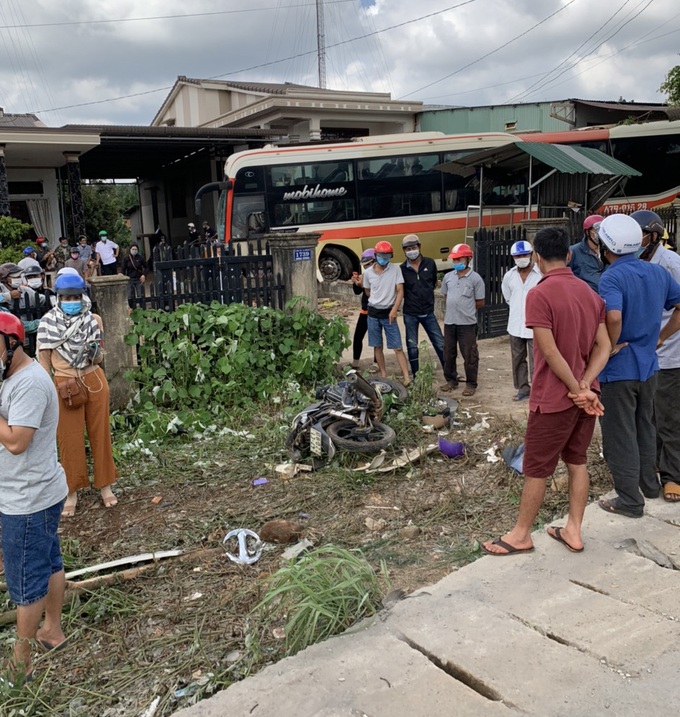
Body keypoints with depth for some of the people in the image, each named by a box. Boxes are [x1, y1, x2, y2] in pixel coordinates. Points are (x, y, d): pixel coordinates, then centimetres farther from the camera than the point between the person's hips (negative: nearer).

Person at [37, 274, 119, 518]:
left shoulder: (94, 320, 0)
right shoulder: (48, 322, -6)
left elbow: (100, 357, 8)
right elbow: (44, 360, -4)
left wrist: (96, 352, -15)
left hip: (94, 380, 2)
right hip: (65, 384, -2)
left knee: (100, 434, 10)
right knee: (70, 439, 6)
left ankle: (105, 485, 25)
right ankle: (72, 491, 20)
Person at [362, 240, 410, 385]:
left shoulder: (395, 269, -6)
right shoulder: (368, 272, 0)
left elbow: (400, 291, -8)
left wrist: (394, 309, -18)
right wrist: (378, 300, 11)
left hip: (389, 313, -2)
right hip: (373, 313, 2)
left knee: (397, 347, -6)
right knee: (377, 346, 10)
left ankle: (407, 377, -9)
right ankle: (383, 373, 23)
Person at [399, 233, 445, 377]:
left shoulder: (429, 263, -2)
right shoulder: (402, 269, -7)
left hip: (428, 312, 1)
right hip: (410, 314, -1)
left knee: (440, 344, 5)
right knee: (412, 347, 6)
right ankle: (416, 376, 19)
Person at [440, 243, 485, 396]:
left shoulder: (475, 278, -7)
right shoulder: (448, 277, 7)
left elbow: (480, 303, -4)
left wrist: (466, 308, 3)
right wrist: (456, 307, 11)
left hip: (467, 323, -5)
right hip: (449, 322, 5)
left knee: (469, 355, 2)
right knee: (448, 353, 13)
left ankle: (471, 384, 13)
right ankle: (451, 380, 28)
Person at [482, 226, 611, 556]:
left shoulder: (539, 294, -18)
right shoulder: (590, 292, 6)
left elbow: (551, 352, -22)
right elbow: (603, 347, 2)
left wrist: (576, 390, -13)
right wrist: (584, 386, -9)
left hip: (554, 397, -7)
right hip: (586, 394, 7)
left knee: (536, 468, 5)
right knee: (577, 462, 17)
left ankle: (520, 535, 19)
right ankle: (573, 531, 26)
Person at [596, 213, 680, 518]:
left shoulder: (612, 277, -20)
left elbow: (614, 317, -37)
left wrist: (611, 346, -20)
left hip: (618, 368, -7)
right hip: (647, 366, 7)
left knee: (620, 436, 5)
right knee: (644, 428, 23)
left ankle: (630, 500, 14)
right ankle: (648, 483, 38)